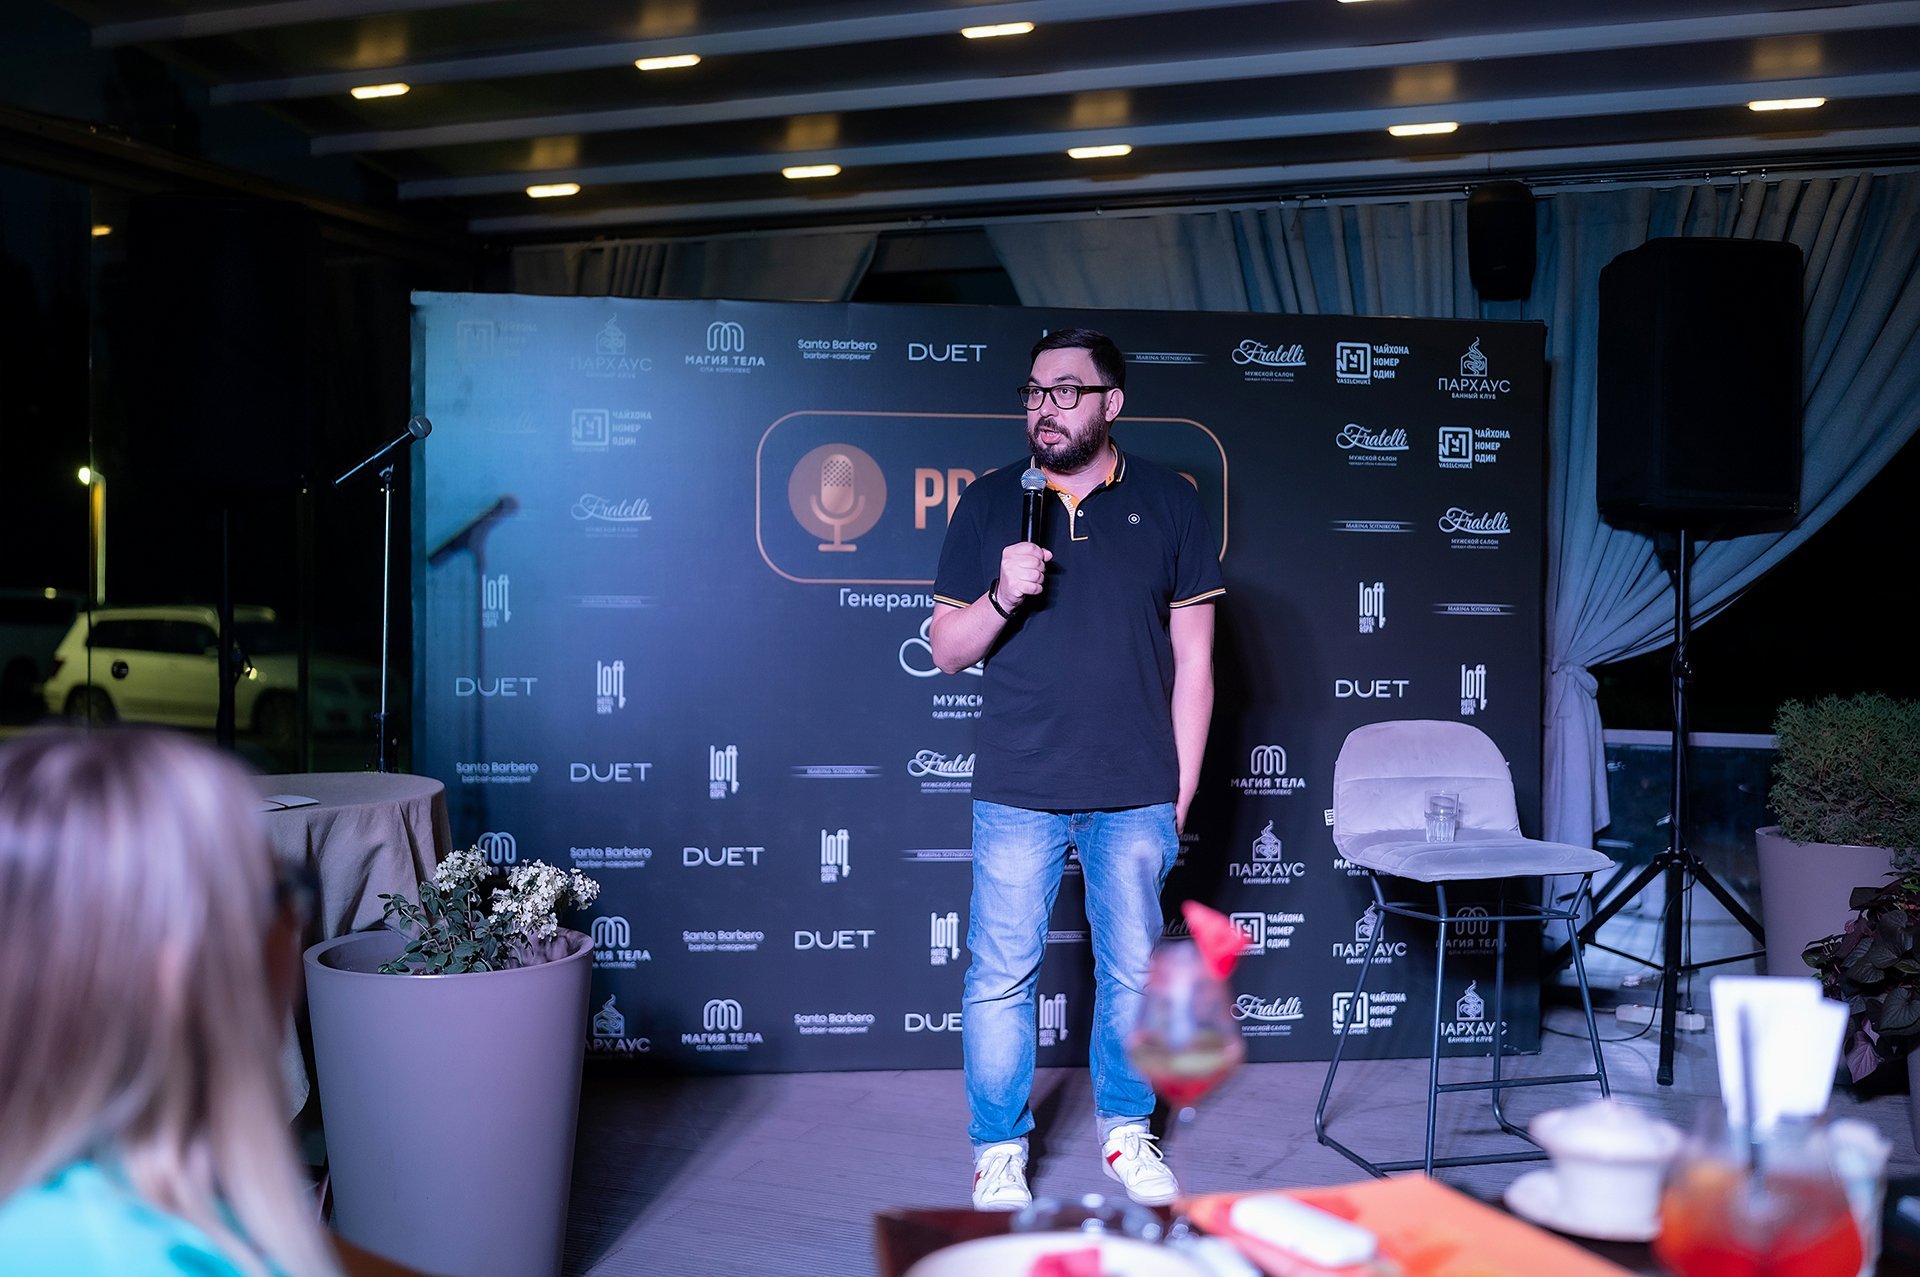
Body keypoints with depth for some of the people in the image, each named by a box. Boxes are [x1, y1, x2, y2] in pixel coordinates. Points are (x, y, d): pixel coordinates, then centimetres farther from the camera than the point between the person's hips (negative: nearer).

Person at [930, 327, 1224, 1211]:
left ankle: (1125, 1130, 30)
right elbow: (946, 650, 6)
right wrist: (1002, 597, -14)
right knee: (1000, 977, 3)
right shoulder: (989, 503, 4)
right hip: (1017, 792, 0)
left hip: (1136, 795, 1)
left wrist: (1181, 788, 2)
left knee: (1133, 972, 11)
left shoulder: (1169, 503, 4)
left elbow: (1193, 657, 5)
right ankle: (999, 1153, 19)